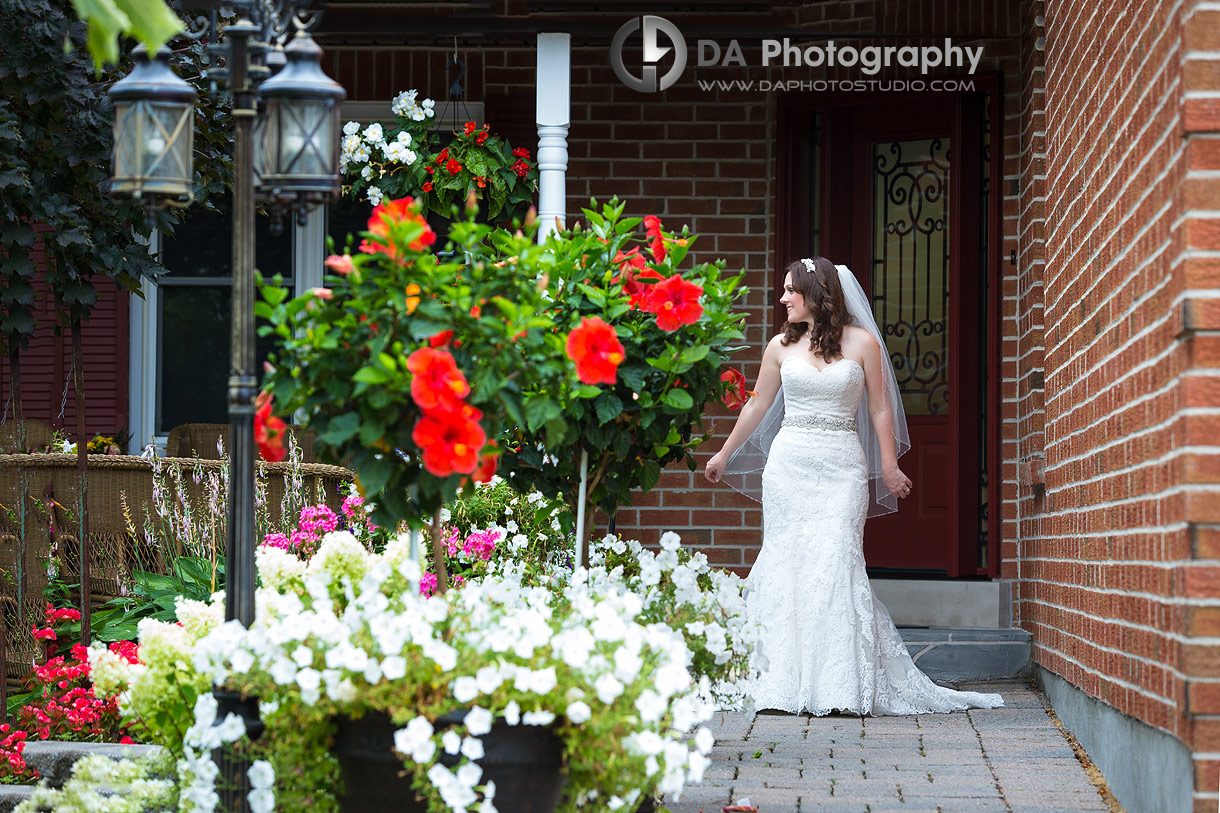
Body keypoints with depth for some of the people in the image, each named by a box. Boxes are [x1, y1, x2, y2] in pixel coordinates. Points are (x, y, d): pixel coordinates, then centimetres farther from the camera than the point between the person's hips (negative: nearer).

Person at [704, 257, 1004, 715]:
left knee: (835, 564, -10)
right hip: (789, 463, 2)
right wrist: (723, 456, 25)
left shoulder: (862, 342, 1)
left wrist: (889, 468, 5)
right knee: (786, 564, -1)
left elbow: (879, 409, 5)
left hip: (842, 467, -2)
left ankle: (841, 685, -5)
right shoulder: (781, 346, 7)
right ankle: (787, 683, 4)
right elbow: (757, 406, 18)